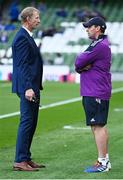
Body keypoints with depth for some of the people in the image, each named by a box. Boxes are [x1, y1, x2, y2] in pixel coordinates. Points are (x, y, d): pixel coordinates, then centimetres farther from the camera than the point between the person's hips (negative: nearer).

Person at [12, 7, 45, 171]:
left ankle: (26, 158, 17)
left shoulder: (27, 37, 18)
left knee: (31, 123, 12)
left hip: (32, 87, 10)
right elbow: (23, 65, -21)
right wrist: (28, 88, -26)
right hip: (27, 87, -10)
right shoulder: (22, 38, -14)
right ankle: (20, 161, -8)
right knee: (26, 122, -9)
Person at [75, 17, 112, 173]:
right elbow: (79, 65, 17)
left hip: (96, 94, -11)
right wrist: (82, 67, -4)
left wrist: (80, 64, 4)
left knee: (98, 126, -10)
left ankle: (102, 163, -10)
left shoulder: (99, 46, -14)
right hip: (91, 92, 11)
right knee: (98, 126, 14)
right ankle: (105, 160, 20)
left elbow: (79, 63, -17)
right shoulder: (99, 44, 21)